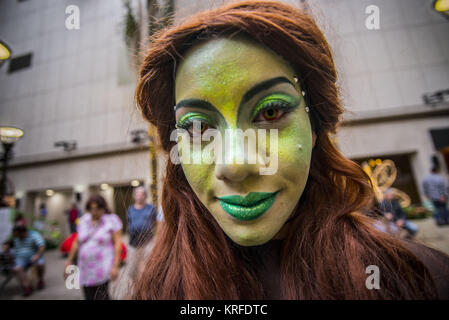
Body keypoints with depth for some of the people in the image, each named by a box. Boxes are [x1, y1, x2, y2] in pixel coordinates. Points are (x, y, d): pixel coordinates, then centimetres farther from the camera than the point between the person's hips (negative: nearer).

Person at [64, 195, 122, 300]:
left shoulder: (112, 220, -8)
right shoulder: (84, 219, 7)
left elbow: (117, 243, -11)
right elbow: (77, 242, 17)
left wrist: (115, 266, -15)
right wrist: (69, 260, 18)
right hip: (85, 269, 5)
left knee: (101, 296, -9)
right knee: (89, 296, 8)